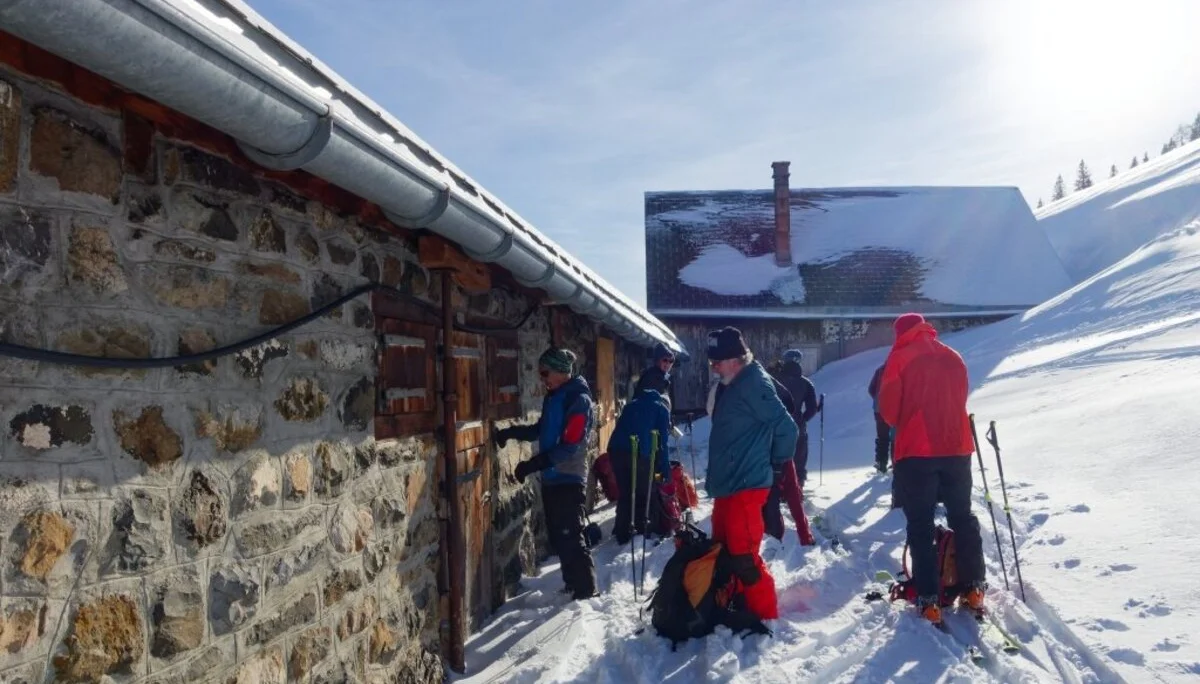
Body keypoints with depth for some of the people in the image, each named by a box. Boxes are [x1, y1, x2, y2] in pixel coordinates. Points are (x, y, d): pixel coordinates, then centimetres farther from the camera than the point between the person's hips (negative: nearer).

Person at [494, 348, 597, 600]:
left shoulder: (579, 400, -16)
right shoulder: (553, 397, 12)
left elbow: (570, 446, -23)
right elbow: (540, 431, 23)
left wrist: (534, 464, -27)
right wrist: (510, 432, 8)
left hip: (568, 478, -9)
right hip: (552, 477, 9)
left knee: (571, 538, -7)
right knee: (558, 537, 16)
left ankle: (586, 592, 2)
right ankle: (572, 585, 29)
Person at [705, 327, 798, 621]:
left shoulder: (753, 385, -16)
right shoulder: (731, 386, 14)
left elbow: (786, 428, -18)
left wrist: (776, 466, -4)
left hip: (745, 487, -10)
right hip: (726, 485, 10)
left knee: (744, 557, -7)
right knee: (723, 551, 17)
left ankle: (765, 617, 6)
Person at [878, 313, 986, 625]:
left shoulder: (900, 357, -5)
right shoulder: (953, 357, 10)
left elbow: (888, 406, -6)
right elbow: (959, 400, 16)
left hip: (916, 451, -4)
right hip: (956, 447, 4)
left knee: (920, 524, 2)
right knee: (963, 517, 17)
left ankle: (928, 599, 0)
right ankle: (974, 587, 18)